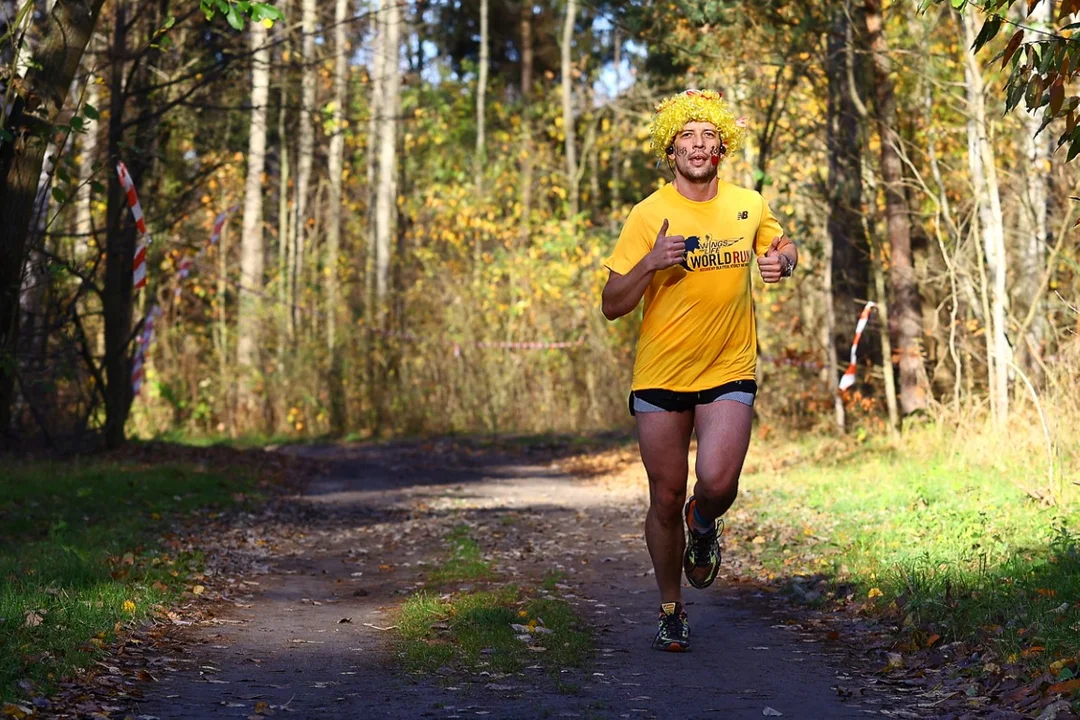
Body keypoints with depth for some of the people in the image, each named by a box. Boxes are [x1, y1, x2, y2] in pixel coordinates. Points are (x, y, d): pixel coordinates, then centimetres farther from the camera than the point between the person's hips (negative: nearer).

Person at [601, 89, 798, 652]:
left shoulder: (749, 206, 3)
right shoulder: (649, 215, -5)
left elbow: (782, 246, 25)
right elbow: (612, 306, -5)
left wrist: (782, 262, 0)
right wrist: (650, 264, -23)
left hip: (729, 373, 1)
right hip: (660, 377, -1)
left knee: (717, 484, -20)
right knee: (666, 500, 5)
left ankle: (704, 523, 18)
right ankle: (670, 610, 27)